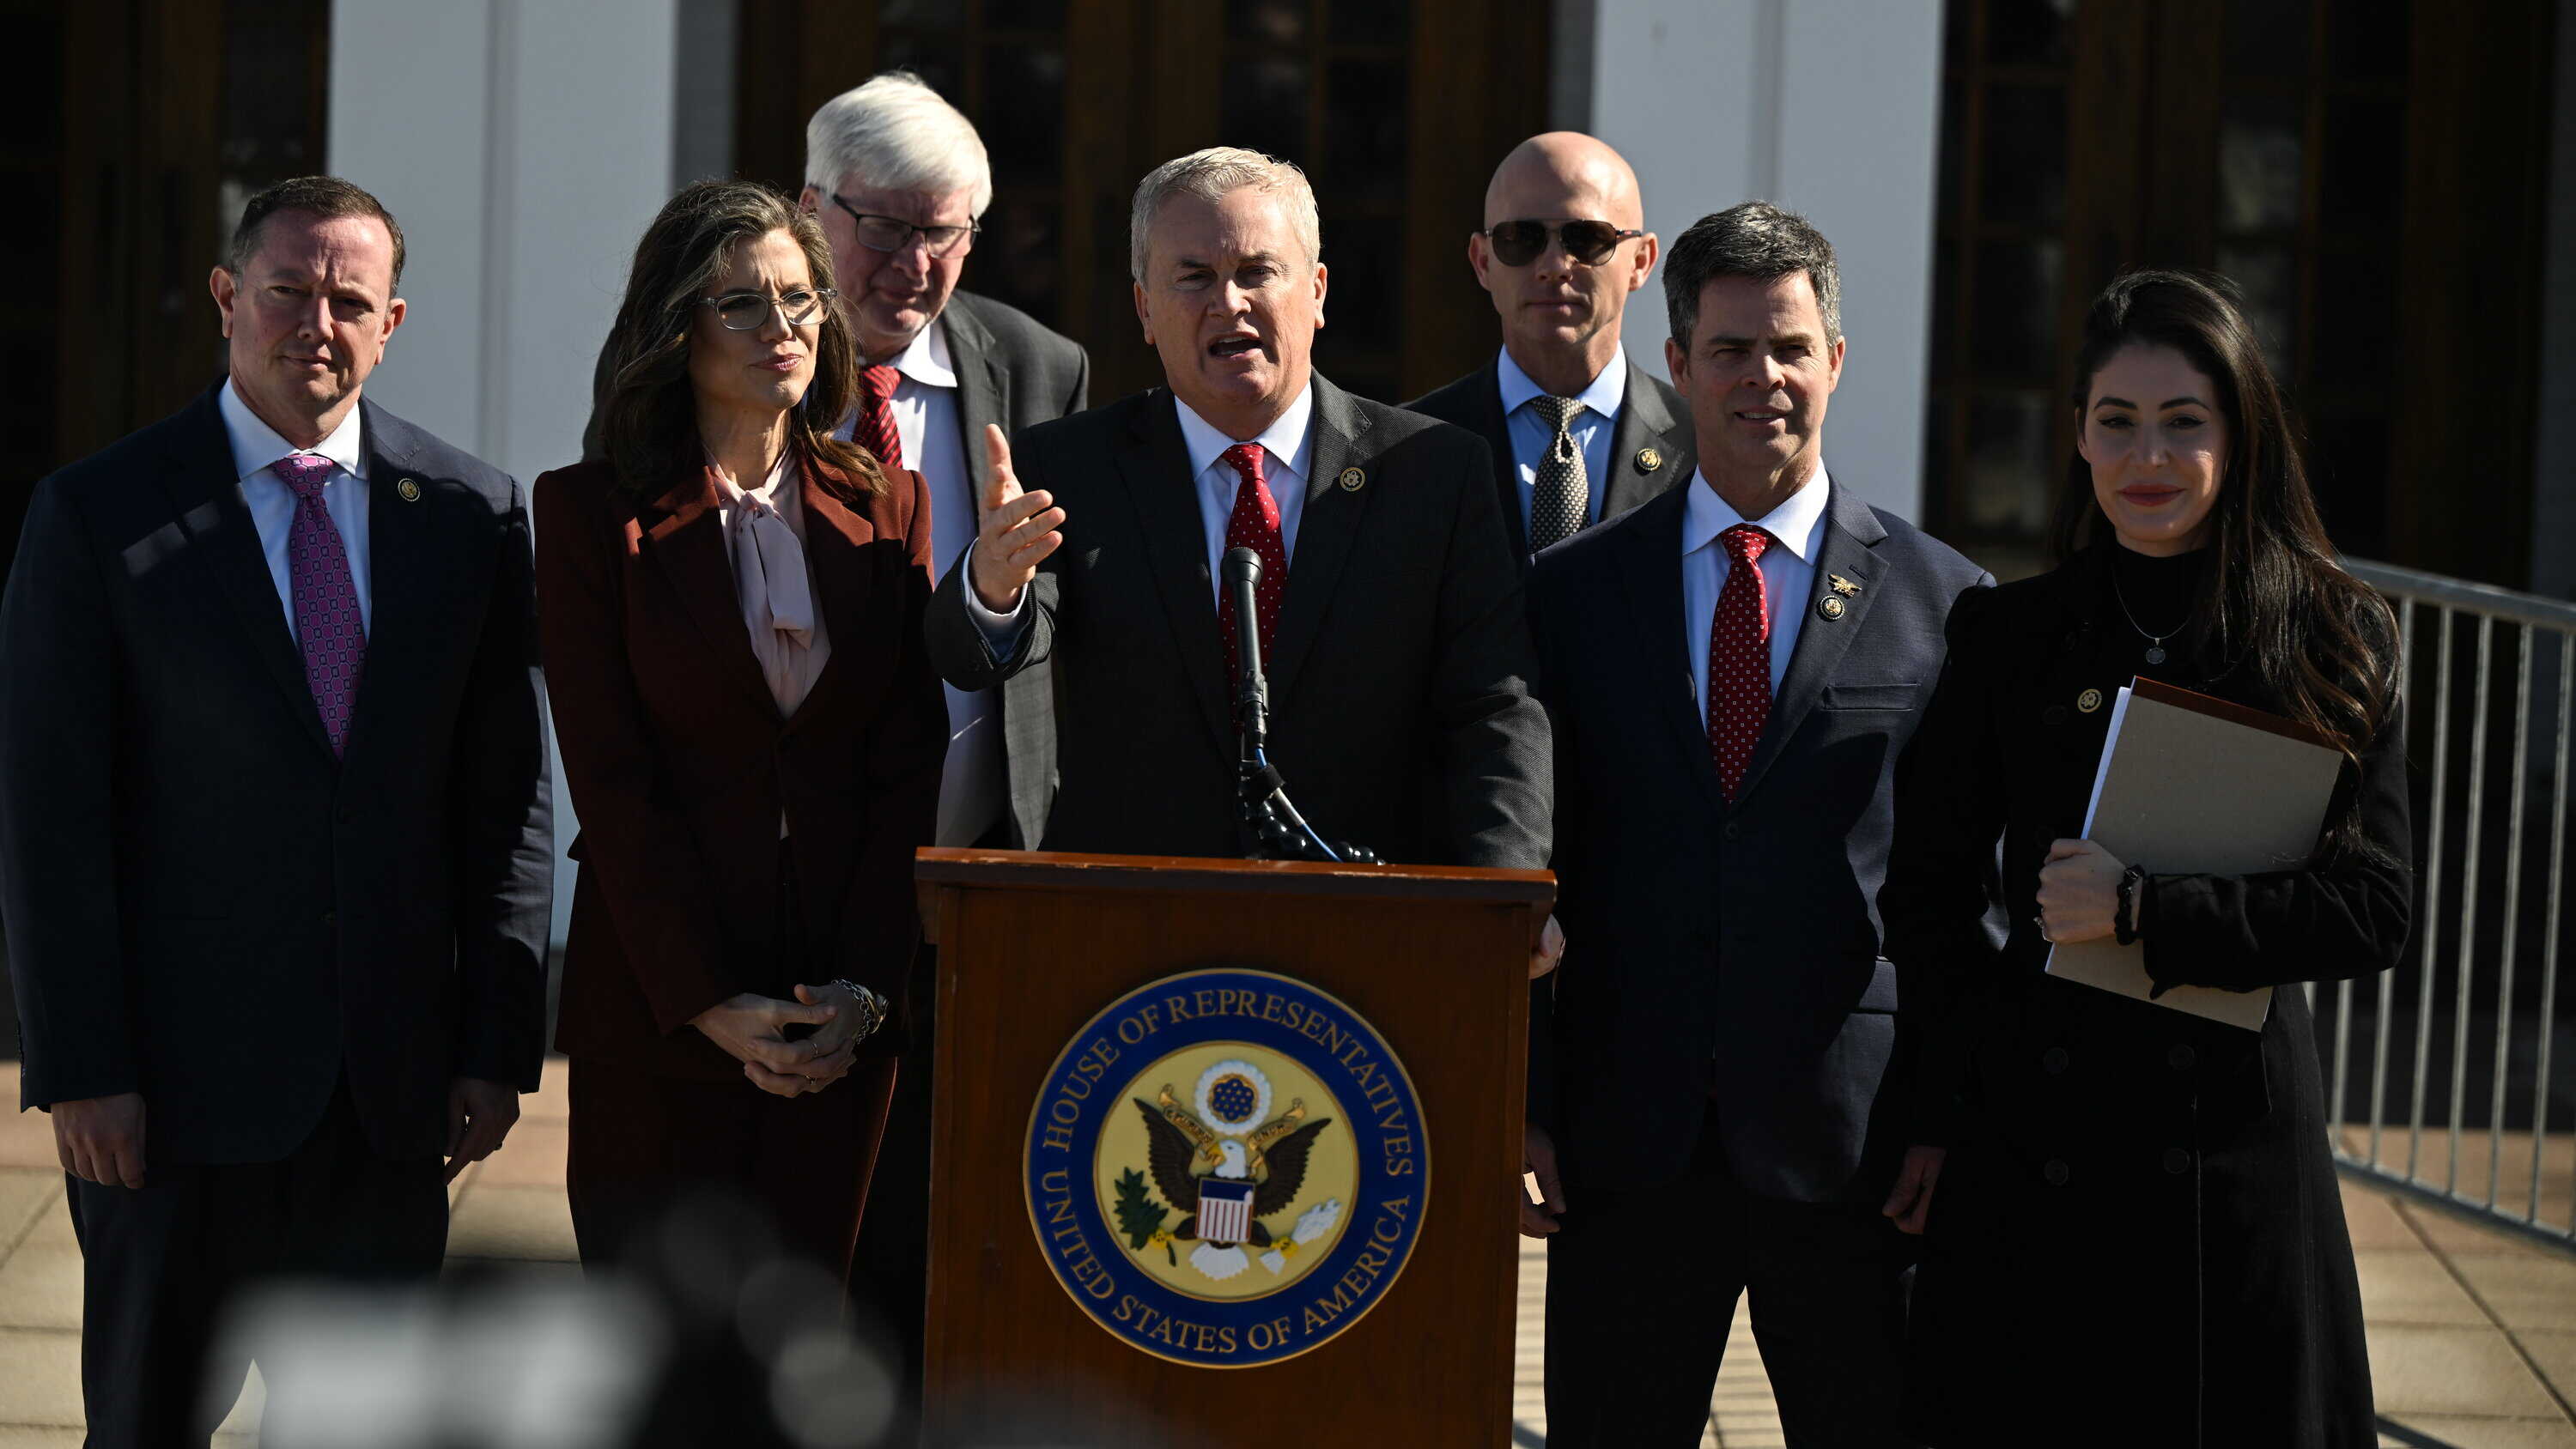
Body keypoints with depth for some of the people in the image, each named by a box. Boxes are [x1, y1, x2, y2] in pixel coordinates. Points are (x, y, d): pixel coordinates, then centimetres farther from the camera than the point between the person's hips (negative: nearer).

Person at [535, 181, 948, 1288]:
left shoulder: (887, 507, 9)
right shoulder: (591, 512, 0)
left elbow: (911, 763, 5)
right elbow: (611, 779, -5)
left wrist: (868, 986, -7)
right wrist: (706, 1001, -13)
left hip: (846, 1019, 3)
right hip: (654, 1017, -2)